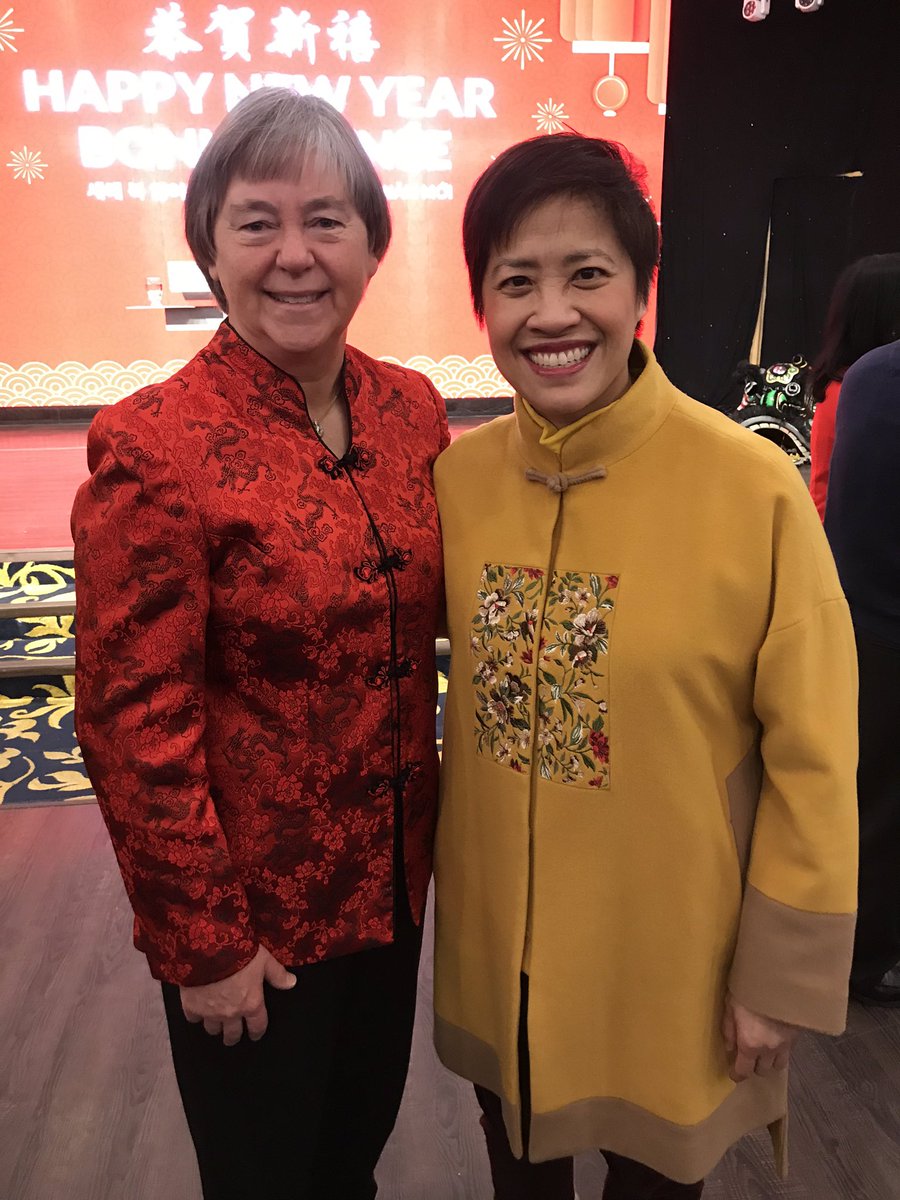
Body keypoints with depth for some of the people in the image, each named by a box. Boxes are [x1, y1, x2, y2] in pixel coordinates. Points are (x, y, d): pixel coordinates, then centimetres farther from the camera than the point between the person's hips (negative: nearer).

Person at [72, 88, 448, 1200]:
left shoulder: (412, 409, -3)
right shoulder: (152, 445, -20)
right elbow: (135, 725, -18)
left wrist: (423, 838, 7)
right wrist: (201, 944, -12)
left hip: (393, 878, 5)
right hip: (253, 913, -5)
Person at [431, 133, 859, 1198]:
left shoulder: (754, 490, -21)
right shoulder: (454, 477, -9)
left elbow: (812, 764, -13)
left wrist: (782, 977, -7)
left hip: (670, 963, -3)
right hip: (493, 951, 4)